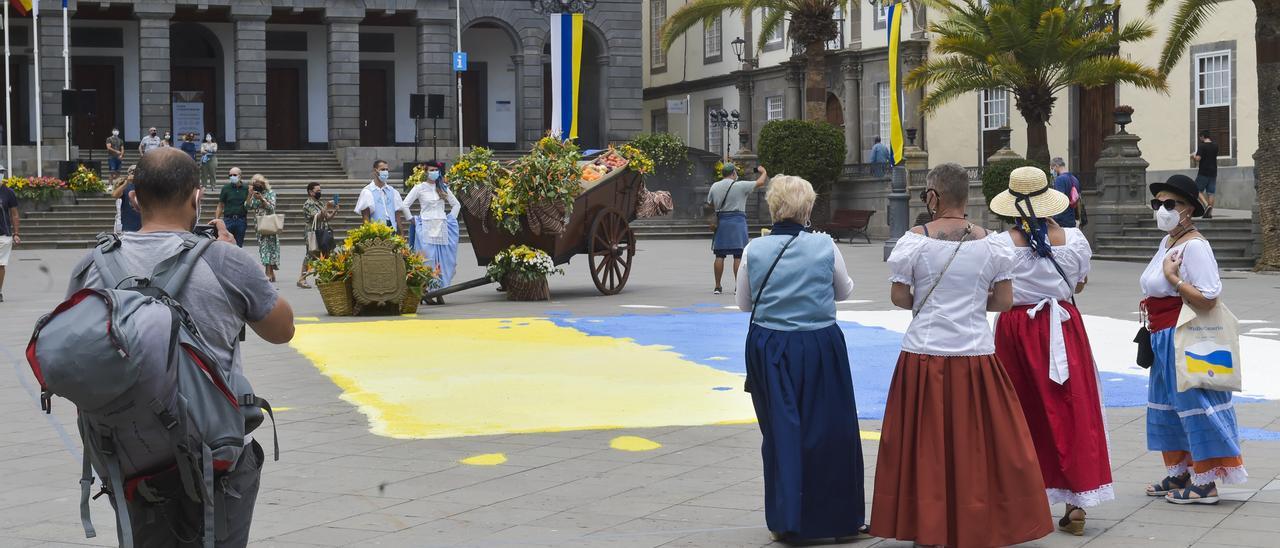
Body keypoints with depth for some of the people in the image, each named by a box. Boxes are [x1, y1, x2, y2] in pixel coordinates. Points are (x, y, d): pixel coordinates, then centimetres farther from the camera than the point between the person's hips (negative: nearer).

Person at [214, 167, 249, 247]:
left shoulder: (246, 188, 4)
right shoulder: (226, 188, 3)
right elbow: (220, 206, 5)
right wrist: (216, 220, -3)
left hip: (241, 220, 1)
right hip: (228, 219, -1)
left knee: (239, 245, 7)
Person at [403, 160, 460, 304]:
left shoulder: (443, 188, 13)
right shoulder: (419, 188, 1)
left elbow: (456, 204, 23)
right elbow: (405, 205, 1)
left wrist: (451, 218, 12)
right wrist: (412, 220, -1)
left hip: (442, 228, 4)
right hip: (426, 228, -4)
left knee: (442, 260, 0)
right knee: (428, 260, -8)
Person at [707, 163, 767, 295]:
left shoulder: (715, 186, 5)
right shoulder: (740, 186, -7)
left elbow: (709, 205, 15)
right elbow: (760, 182, 0)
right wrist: (763, 172, 19)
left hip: (721, 221, 4)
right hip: (737, 221, -4)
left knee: (720, 255, 6)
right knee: (738, 256, -1)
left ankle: (717, 286, 8)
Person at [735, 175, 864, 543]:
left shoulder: (754, 250, -6)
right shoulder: (825, 246, -8)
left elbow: (743, 303, 6)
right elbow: (844, 292, 9)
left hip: (769, 348, 1)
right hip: (820, 347, -1)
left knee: (780, 433, 10)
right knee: (829, 430, 11)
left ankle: (787, 519, 12)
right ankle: (836, 517, 19)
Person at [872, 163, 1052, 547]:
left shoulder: (913, 241, -6)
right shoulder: (991, 244, 0)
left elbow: (899, 297, -4)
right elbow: (1004, 301, 0)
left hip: (924, 355, -1)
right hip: (976, 354, 1)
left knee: (926, 443, 8)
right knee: (980, 441, 10)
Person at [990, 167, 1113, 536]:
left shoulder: (999, 245, -12)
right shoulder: (1073, 239, -5)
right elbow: (1079, 284, 10)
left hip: (1016, 328, -1)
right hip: (1063, 327, 1)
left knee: (1024, 412, 10)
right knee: (1072, 409, 5)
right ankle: (1078, 501, 3)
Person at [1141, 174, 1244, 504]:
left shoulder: (1194, 246, -18)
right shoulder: (1167, 242, 12)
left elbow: (1207, 299, -25)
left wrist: (1172, 277, -22)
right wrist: (1151, 303, 12)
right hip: (1163, 338, 10)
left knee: (1194, 406, -4)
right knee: (1167, 406, 17)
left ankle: (1205, 483, 4)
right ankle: (1179, 473, 28)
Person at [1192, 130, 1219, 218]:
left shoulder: (1202, 146, -11)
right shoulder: (1215, 146, 9)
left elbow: (1198, 158, -19)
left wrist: (1193, 157, 3)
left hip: (1203, 172, -6)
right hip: (1213, 172, 6)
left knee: (1198, 190, 4)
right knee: (1210, 192, 6)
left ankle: (1207, 205, -17)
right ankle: (1210, 213, 3)